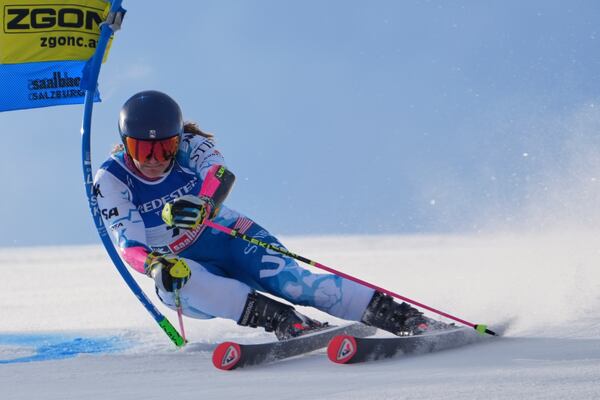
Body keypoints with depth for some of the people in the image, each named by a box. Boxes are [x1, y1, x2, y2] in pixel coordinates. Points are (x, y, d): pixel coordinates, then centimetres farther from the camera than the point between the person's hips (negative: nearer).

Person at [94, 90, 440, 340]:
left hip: (227, 235, 0)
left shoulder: (189, 146, -12)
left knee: (292, 281, -26)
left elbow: (221, 173, -34)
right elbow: (127, 244, -21)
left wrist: (203, 203, -58)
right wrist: (155, 267, -45)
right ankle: (285, 322, -47)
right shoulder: (110, 181, -12)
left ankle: (406, 318, -30)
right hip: (180, 266, 0)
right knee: (174, 279, -37)